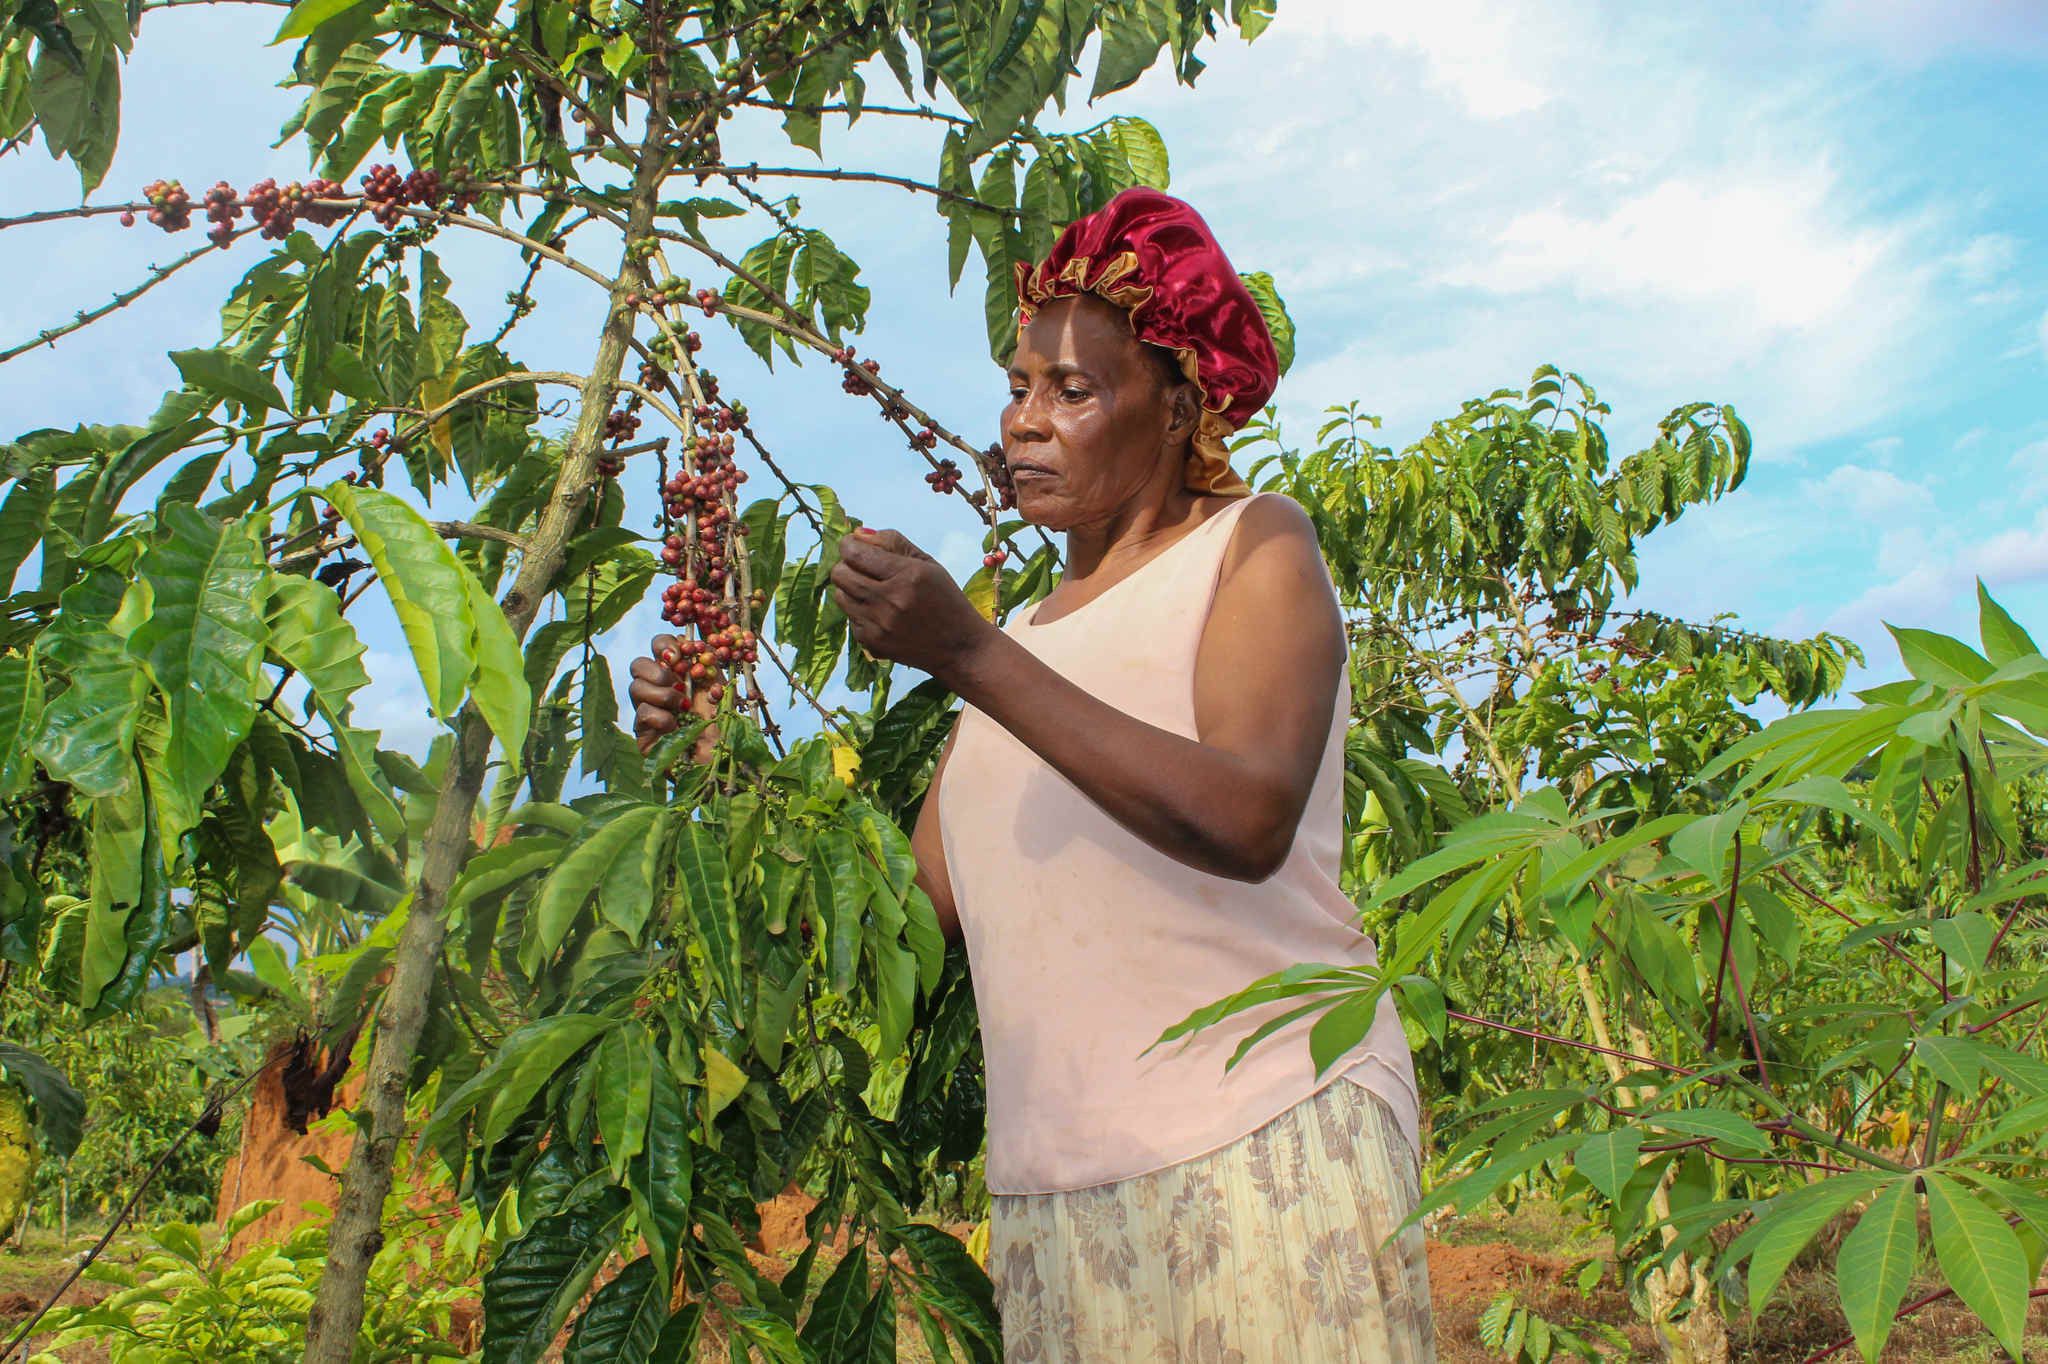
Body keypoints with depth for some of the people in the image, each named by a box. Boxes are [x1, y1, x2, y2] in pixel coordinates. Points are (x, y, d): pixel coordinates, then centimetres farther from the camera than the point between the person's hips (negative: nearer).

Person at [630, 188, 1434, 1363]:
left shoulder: (1255, 543, 3)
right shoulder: (1028, 636, 17)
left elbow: (1248, 823, -16)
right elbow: (922, 899, 8)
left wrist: (969, 657, -18)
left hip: (1260, 1138, -4)